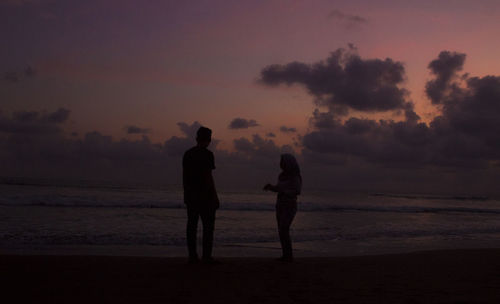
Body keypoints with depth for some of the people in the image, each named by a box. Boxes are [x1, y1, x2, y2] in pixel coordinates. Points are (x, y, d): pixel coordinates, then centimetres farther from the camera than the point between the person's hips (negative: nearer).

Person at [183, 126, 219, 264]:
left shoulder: (187, 154, 10)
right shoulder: (207, 154, -10)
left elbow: (184, 176, 12)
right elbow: (208, 176, -15)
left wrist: (186, 195, 18)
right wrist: (215, 196, -10)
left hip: (190, 195, 6)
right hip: (205, 195, -6)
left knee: (192, 225, 7)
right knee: (208, 225, 0)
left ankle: (192, 255, 8)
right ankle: (206, 255, -2)